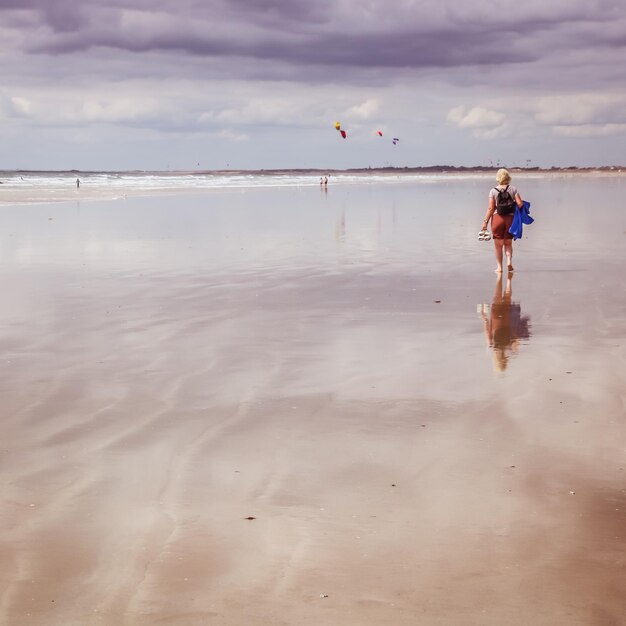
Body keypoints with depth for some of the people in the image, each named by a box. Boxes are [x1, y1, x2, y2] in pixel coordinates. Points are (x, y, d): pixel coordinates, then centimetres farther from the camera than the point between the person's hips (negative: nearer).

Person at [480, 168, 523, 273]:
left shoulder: (493, 191, -4)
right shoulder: (513, 189, 0)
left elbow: (491, 208, -7)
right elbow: (520, 204, -7)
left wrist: (485, 221, -1)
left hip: (497, 218, -2)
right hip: (510, 218, 2)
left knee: (498, 245, 8)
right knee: (508, 243, 16)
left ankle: (499, 266, 10)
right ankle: (509, 261, -4)